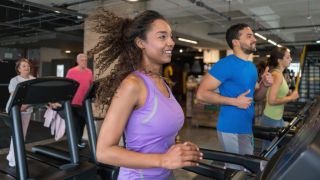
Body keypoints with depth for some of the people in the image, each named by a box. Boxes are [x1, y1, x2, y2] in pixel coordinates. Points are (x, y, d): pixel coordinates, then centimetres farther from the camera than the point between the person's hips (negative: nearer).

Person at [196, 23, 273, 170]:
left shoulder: (251, 66, 12)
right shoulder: (226, 64, -17)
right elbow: (201, 94, -22)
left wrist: (264, 85, -2)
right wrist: (235, 101, -23)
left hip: (247, 128, 9)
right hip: (232, 130, -9)